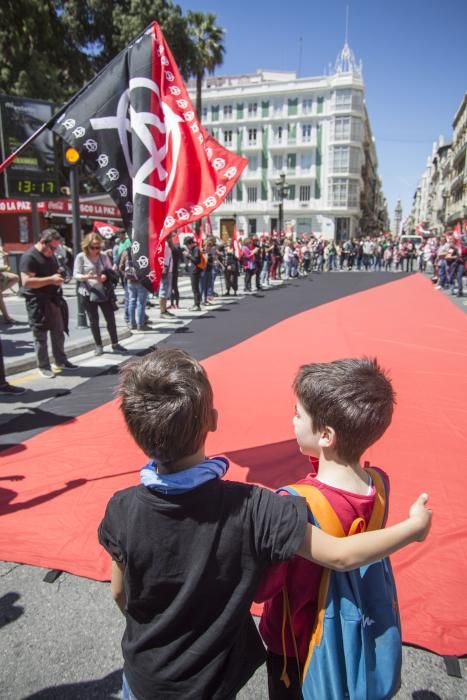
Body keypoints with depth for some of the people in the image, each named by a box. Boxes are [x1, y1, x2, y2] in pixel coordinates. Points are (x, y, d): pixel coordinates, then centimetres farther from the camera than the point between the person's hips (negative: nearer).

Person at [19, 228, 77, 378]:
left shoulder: (50, 255, 12)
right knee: (41, 336, 1)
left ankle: (60, 361, 27)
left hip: (53, 299, 8)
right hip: (37, 301, -8)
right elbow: (26, 281, -25)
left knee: (59, 332, 14)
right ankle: (43, 366, 12)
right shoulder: (29, 257, -16)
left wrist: (59, 277, 6)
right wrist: (50, 279, -26)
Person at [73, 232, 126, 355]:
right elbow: (76, 275, -7)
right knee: (94, 321, 6)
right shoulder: (81, 257, -5)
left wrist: (106, 276, -13)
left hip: (105, 293, 3)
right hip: (89, 294, -2)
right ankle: (98, 346, 18)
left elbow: (111, 272, 10)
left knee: (111, 319, 5)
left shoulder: (103, 256, 4)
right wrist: (87, 277, -26)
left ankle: (115, 344, 17)